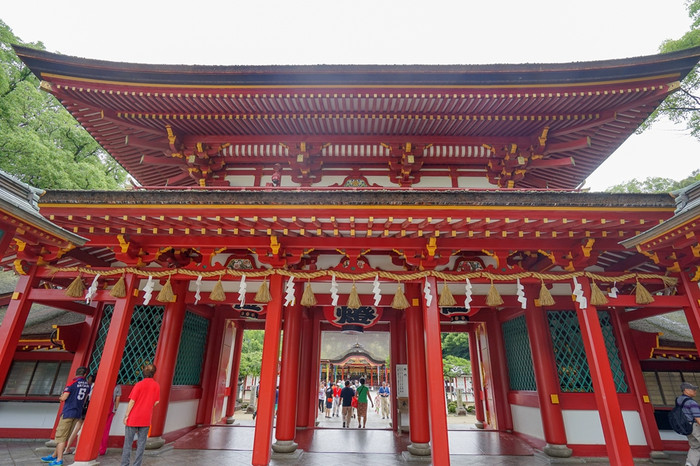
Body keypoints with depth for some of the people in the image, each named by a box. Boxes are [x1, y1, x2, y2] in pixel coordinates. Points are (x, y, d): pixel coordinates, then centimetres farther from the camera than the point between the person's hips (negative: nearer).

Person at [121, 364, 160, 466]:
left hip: (133, 418, -2)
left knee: (128, 442, 9)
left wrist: (126, 415, -2)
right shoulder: (156, 386, -2)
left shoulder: (139, 385, -12)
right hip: (146, 419, 2)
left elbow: (132, 401, -12)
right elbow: (156, 402, 4)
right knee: (141, 443, 10)